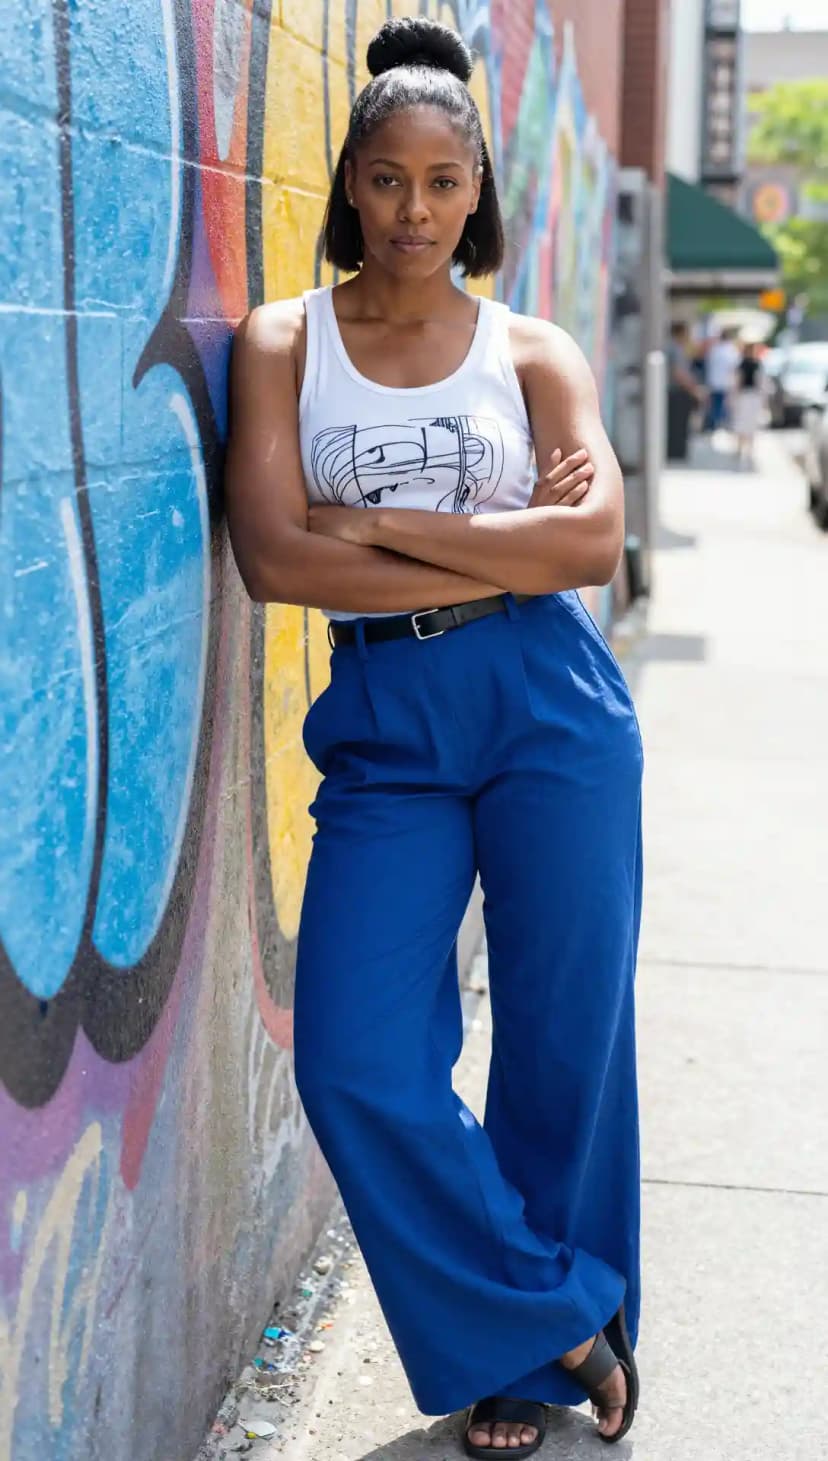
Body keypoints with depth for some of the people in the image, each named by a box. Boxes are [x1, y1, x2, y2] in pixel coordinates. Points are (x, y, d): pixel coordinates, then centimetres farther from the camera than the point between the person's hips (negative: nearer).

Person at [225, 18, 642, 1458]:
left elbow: (594, 542, -9)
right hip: (381, 723, 1)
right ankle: (555, 1322, 15)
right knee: (355, 1063, -7)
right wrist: (504, 548, -9)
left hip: (548, 706, 0)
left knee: (565, 1044, 5)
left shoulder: (533, 351, 7)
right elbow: (274, 558, -9)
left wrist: (381, 525, -11)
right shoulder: (282, 344, 5)